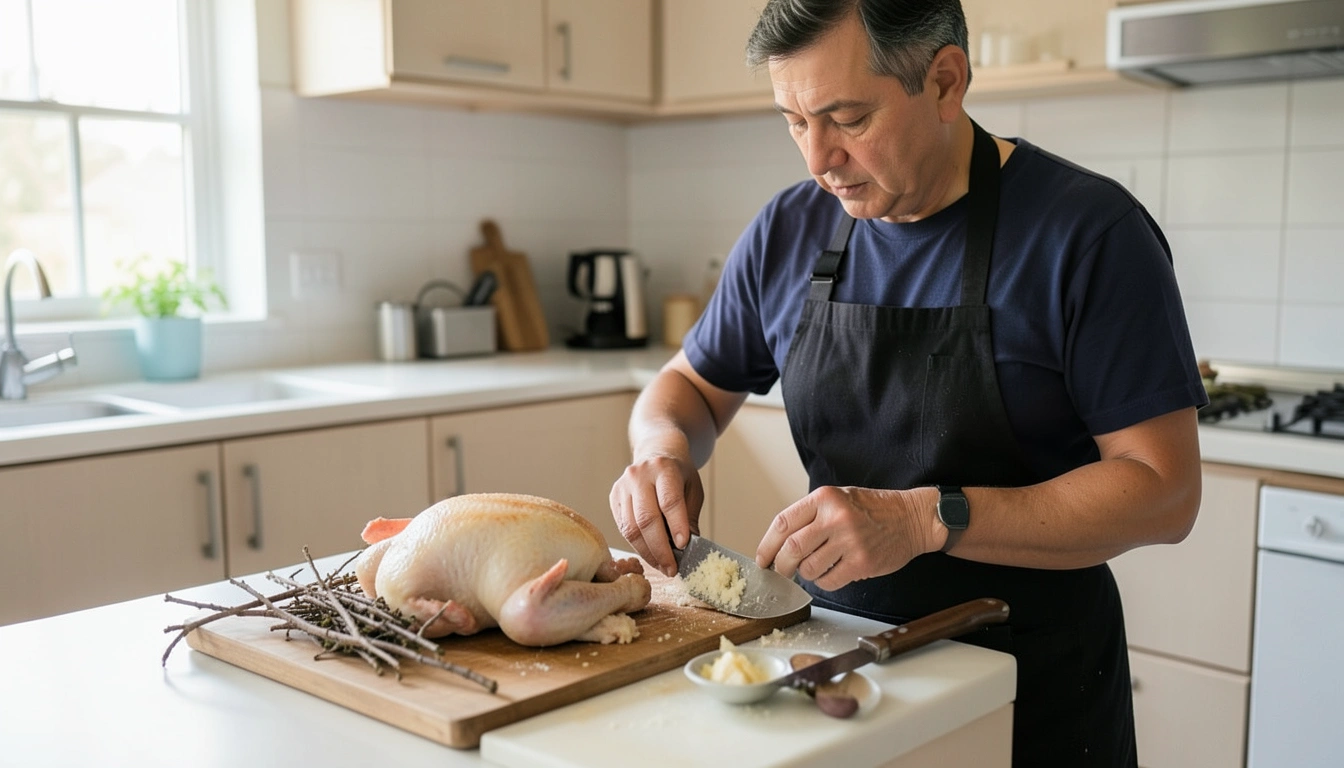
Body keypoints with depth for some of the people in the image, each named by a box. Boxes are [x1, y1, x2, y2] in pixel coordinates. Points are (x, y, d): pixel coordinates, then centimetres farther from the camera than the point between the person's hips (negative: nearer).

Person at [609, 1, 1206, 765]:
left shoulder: (1087, 229, -17)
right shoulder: (787, 233, -3)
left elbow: (1163, 489, -19)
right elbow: (693, 385, 11)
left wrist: (927, 519, -30)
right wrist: (665, 450, -13)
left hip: (1037, 690, -4)